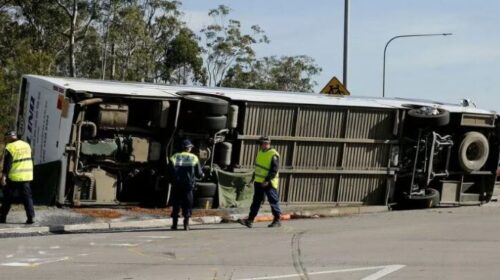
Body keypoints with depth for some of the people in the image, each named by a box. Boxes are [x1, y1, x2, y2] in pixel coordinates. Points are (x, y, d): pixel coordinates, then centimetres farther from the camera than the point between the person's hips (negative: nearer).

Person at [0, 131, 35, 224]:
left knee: (8, 197, 6)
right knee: (27, 197, 5)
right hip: (27, 176, 5)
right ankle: (30, 217, -4)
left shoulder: (10, 147, -10)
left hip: (14, 177, -5)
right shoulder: (26, 145, 11)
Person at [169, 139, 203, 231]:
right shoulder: (194, 158, 1)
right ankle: (186, 224, 1)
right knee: (187, 204, 6)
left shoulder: (175, 156, 3)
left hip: (177, 184, 1)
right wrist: (202, 175, 24)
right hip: (188, 184, -1)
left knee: (176, 204, 8)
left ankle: (174, 224, 6)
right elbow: (199, 174, 3)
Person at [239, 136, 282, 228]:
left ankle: (277, 220, 11)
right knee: (256, 201, 6)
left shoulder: (273, 155, -15)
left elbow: (274, 170, -20)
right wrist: (254, 177, 21)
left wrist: (267, 180, -26)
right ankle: (250, 220, 5)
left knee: (273, 201, 1)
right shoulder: (260, 152, 13)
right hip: (258, 182, 8)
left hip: (269, 183, -8)